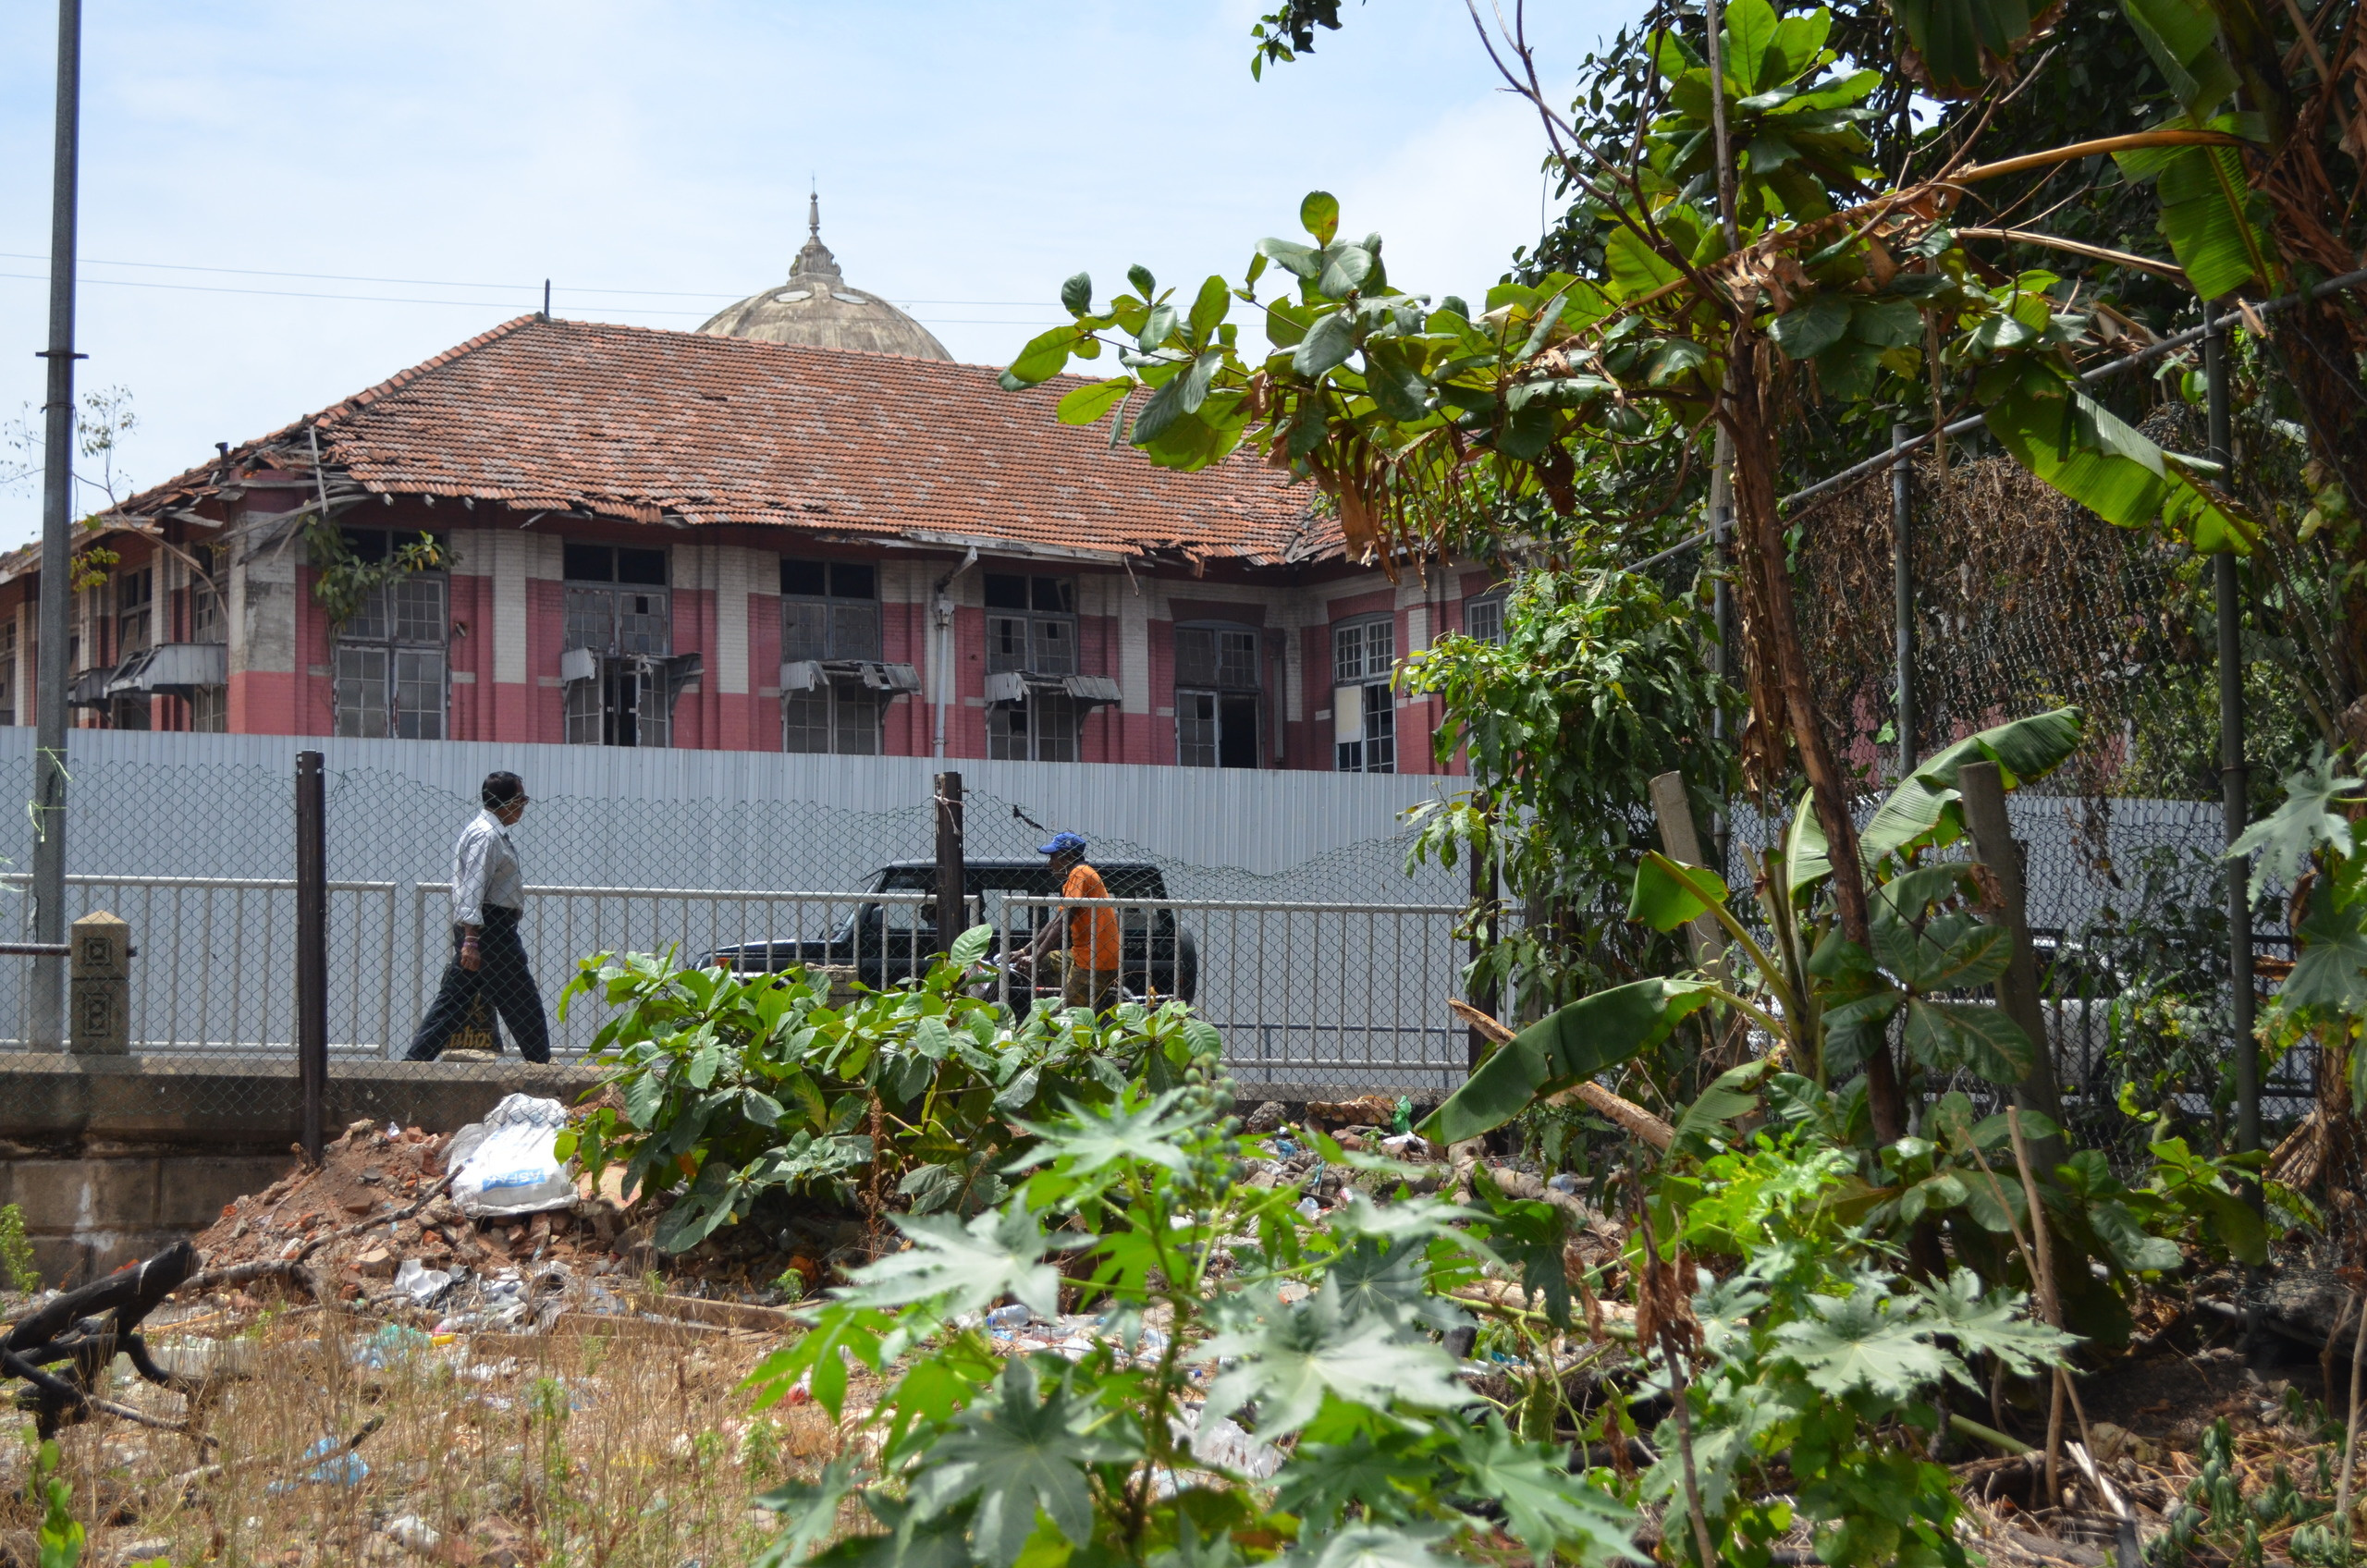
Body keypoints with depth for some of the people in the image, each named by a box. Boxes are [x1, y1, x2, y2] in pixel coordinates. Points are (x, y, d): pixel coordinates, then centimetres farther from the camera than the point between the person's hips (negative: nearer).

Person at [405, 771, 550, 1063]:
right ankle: (541, 1066, 7)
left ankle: (413, 1061, 3)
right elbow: (473, 888, -21)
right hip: (490, 929, -10)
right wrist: (471, 940, -27)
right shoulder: (487, 835, -14)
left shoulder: (492, 832, 19)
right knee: (524, 1004, -1)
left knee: (453, 999, 6)